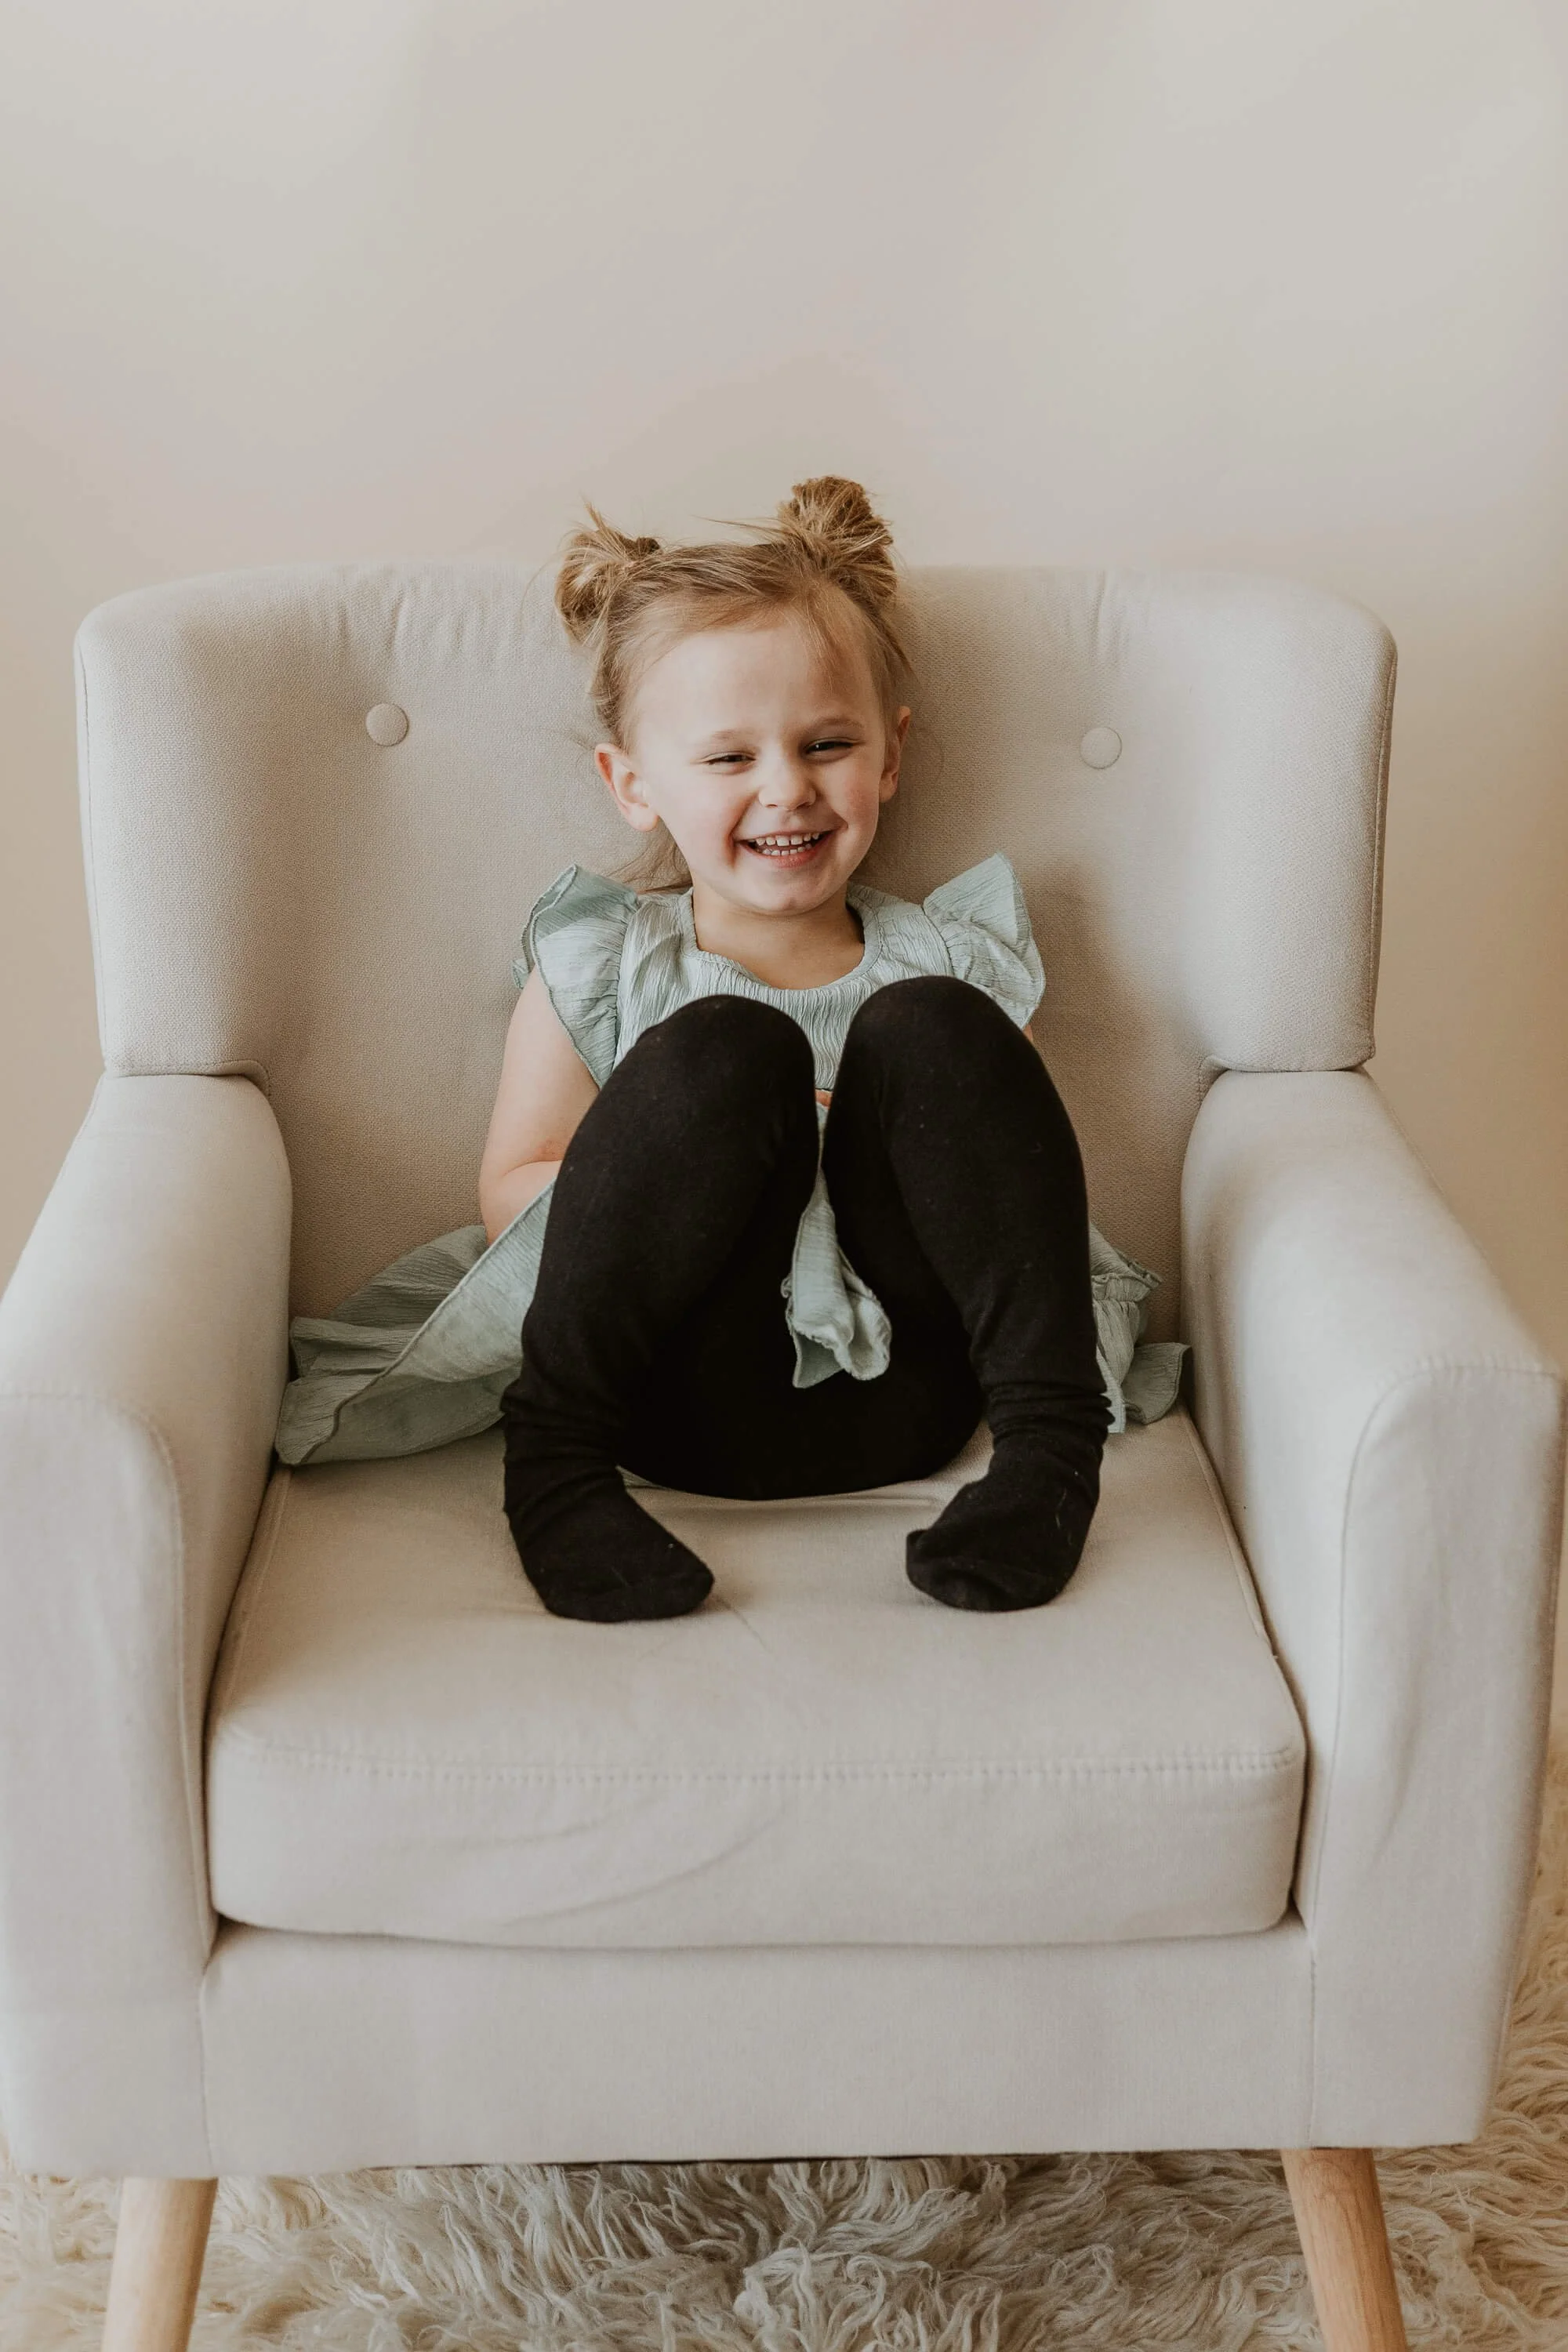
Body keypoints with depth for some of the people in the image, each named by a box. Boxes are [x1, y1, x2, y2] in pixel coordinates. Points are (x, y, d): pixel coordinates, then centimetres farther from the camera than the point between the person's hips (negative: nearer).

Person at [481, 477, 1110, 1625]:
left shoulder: (955, 964, 14)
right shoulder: (597, 972, 10)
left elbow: (1015, 1180, 14)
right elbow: (509, 1197, 6)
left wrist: (914, 1164, -9)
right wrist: (687, 1180, -11)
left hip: (898, 1403, 2)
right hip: (692, 1397, -1)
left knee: (930, 1029, -18)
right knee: (731, 1049, -25)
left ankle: (1050, 1439, -18)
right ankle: (556, 1448, -19)